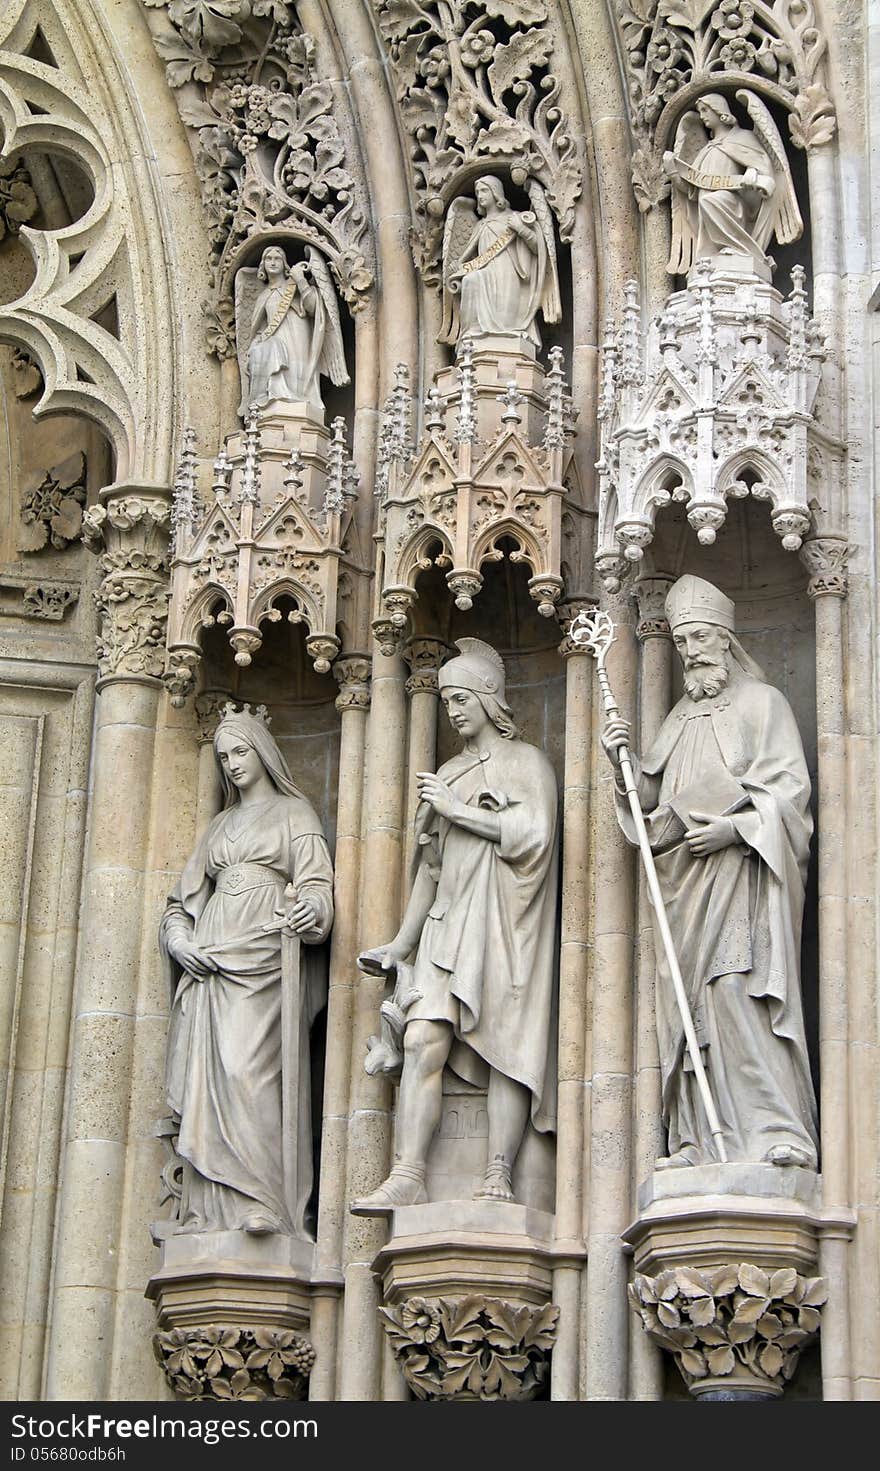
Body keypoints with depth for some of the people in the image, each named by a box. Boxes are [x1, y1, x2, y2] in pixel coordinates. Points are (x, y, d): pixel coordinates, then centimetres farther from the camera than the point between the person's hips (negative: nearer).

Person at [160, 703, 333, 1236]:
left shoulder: (293, 813, 11)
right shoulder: (220, 825, 26)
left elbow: (315, 882, -1)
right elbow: (185, 897, 24)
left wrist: (311, 908, -24)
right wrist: (178, 937, 4)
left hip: (264, 957, -5)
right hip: (210, 961, 5)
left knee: (248, 1069, -20)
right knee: (208, 1075, -6)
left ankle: (261, 1205, -25)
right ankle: (213, 1207, -8)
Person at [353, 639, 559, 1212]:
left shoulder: (526, 761, 7)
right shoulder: (448, 774, 25)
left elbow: (534, 832, -10)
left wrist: (456, 810, -7)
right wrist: (402, 943, 22)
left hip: (503, 922, -5)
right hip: (448, 923, 5)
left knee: (504, 1047, -10)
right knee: (424, 1042, -11)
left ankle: (499, 1178, -13)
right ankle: (408, 1177, -18)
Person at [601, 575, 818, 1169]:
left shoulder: (762, 702, 7)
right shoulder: (680, 719, 24)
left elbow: (789, 787, -3)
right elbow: (652, 804, 20)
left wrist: (735, 828, -16)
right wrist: (624, 764, 3)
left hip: (741, 870, -6)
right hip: (684, 878, 6)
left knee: (735, 988, -21)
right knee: (687, 1002, -3)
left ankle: (778, 1133, -25)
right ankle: (701, 1141, -4)